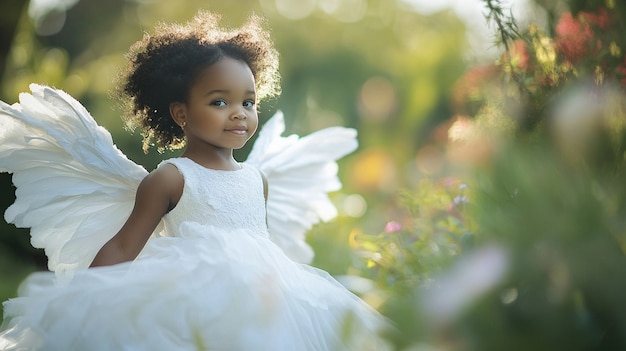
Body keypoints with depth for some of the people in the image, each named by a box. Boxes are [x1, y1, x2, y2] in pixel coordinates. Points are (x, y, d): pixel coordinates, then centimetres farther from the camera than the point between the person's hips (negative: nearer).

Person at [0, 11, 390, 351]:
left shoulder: (258, 178, 12)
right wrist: (77, 309, -13)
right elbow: (119, 251, -6)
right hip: (192, 314, -5)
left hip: (258, 308, 6)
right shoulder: (170, 179, -5)